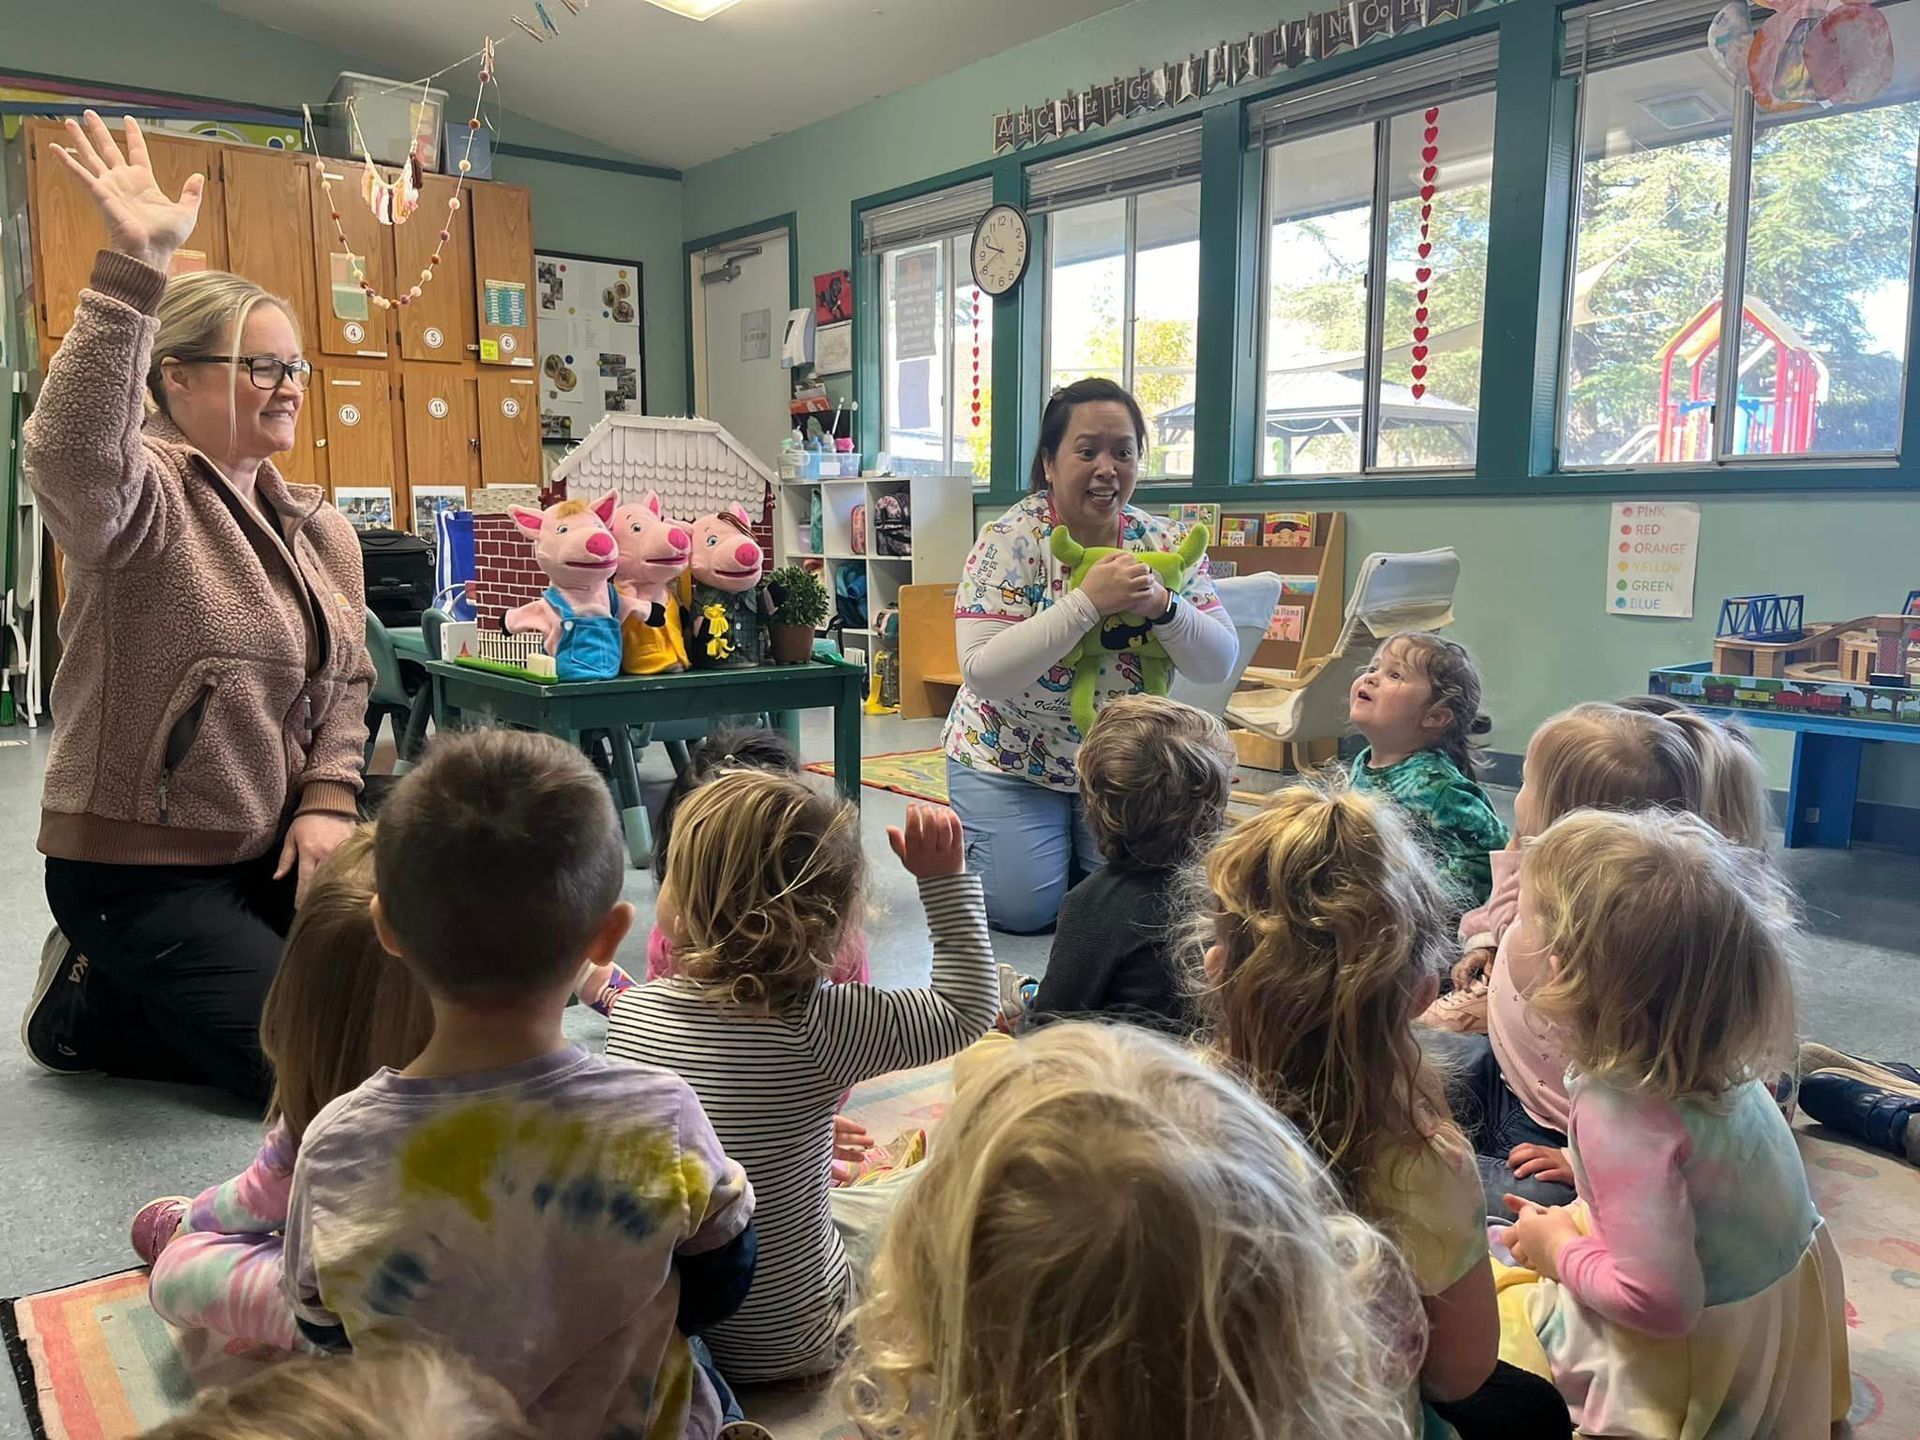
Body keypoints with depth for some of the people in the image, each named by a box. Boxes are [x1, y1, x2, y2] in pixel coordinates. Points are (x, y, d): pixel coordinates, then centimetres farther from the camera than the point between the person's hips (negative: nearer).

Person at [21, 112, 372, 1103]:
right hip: (134, 865, -7)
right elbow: (71, 455, -39)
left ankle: (132, 981, 23)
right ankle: (85, 1004, 12)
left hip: (271, 853, 7)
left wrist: (329, 799, -5)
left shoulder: (320, 528, 8)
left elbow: (348, 681, 10)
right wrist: (134, 266, -44)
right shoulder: (143, 495, -14)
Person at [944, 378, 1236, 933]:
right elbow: (984, 674, -27)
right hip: (1010, 761, -3)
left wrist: (1161, 605, -28)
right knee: (1025, 908, -13)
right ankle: (973, 844, 20)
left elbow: (1218, 664, -8)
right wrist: (1088, 601, -34)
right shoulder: (1010, 542, -17)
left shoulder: (1164, 543, -5)